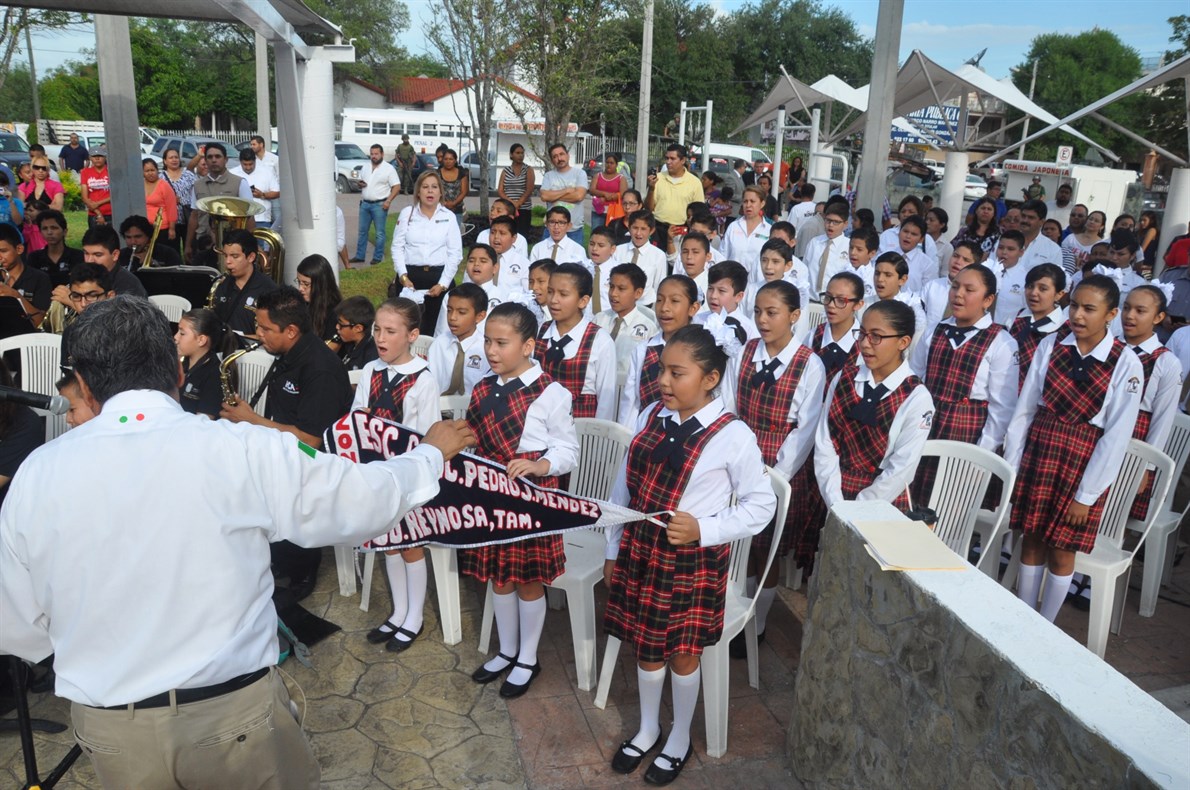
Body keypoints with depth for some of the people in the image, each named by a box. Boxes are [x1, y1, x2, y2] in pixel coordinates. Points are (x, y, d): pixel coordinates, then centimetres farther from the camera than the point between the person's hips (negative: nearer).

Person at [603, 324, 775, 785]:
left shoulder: (732, 436, -17)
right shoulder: (650, 417, -2)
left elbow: (761, 504, -9)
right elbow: (623, 488, 5)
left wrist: (703, 529, -21)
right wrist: (613, 549, 9)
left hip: (692, 562, -4)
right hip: (639, 552, 4)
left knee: (682, 656, 14)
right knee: (645, 649, 20)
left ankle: (679, 741, 40)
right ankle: (647, 730, 45)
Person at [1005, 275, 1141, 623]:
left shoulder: (1126, 364, -11)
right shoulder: (1050, 346, -3)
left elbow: (1117, 436, -11)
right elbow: (1024, 409, -1)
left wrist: (1087, 495, -10)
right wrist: (1010, 467, -1)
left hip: (1084, 462, -3)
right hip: (1039, 452, 3)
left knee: (1061, 552, 9)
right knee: (1031, 543, 13)